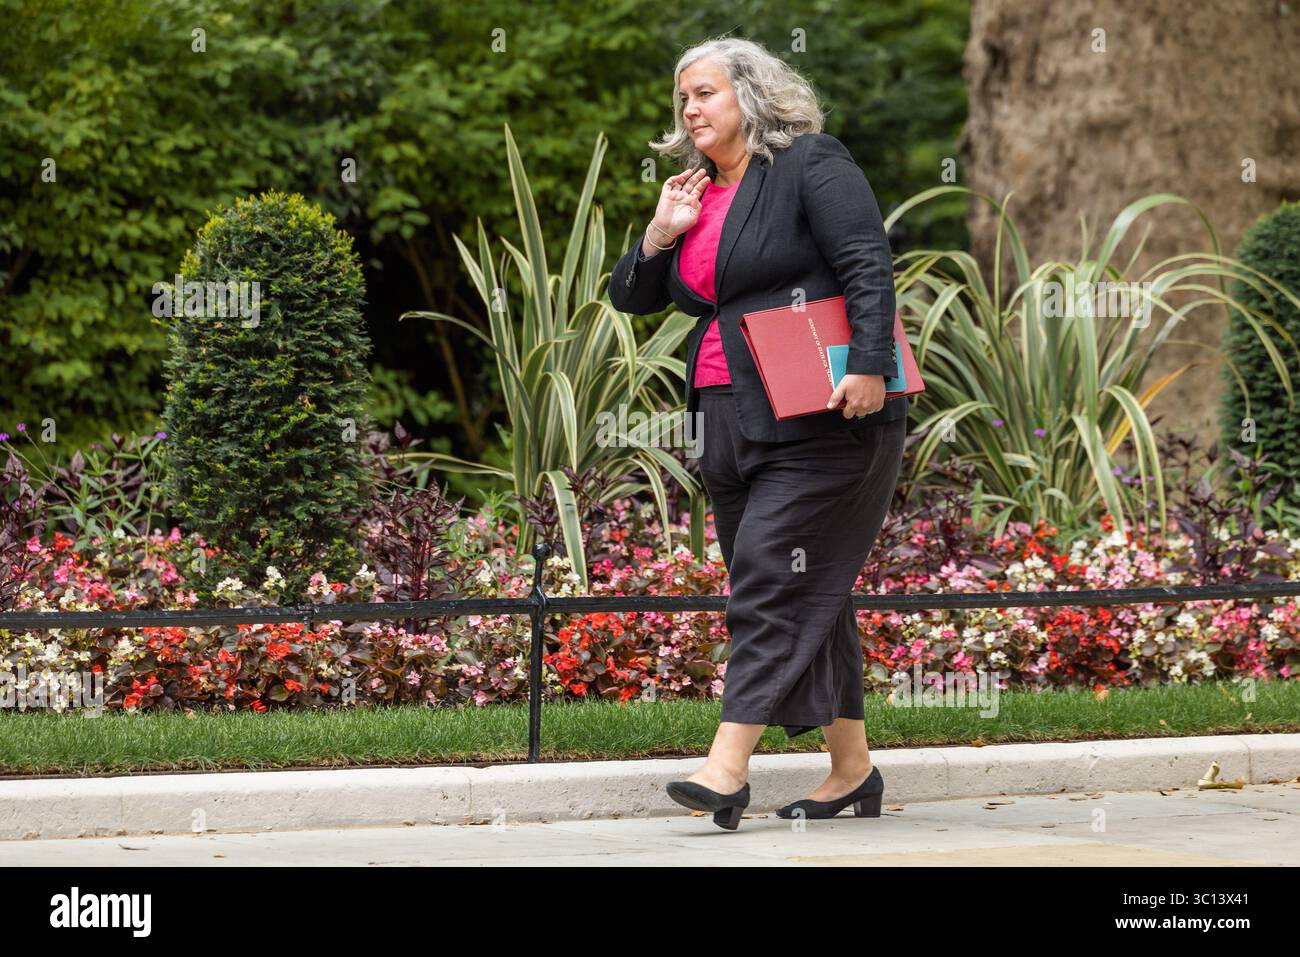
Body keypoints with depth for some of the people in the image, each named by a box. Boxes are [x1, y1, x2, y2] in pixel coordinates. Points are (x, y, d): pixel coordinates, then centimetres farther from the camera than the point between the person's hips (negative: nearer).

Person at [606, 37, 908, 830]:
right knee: (810, 594, 10)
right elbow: (631, 297, 21)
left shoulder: (811, 165, -4)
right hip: (731, 422, 8)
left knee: (772, 582, -14)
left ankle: (729, 765, -20)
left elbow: (869, 263, -14)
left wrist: (868, 365, -25)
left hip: (819, 420, -8)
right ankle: (853, 769, 16)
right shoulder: (696, 193, 18)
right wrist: (662, 232, 3)